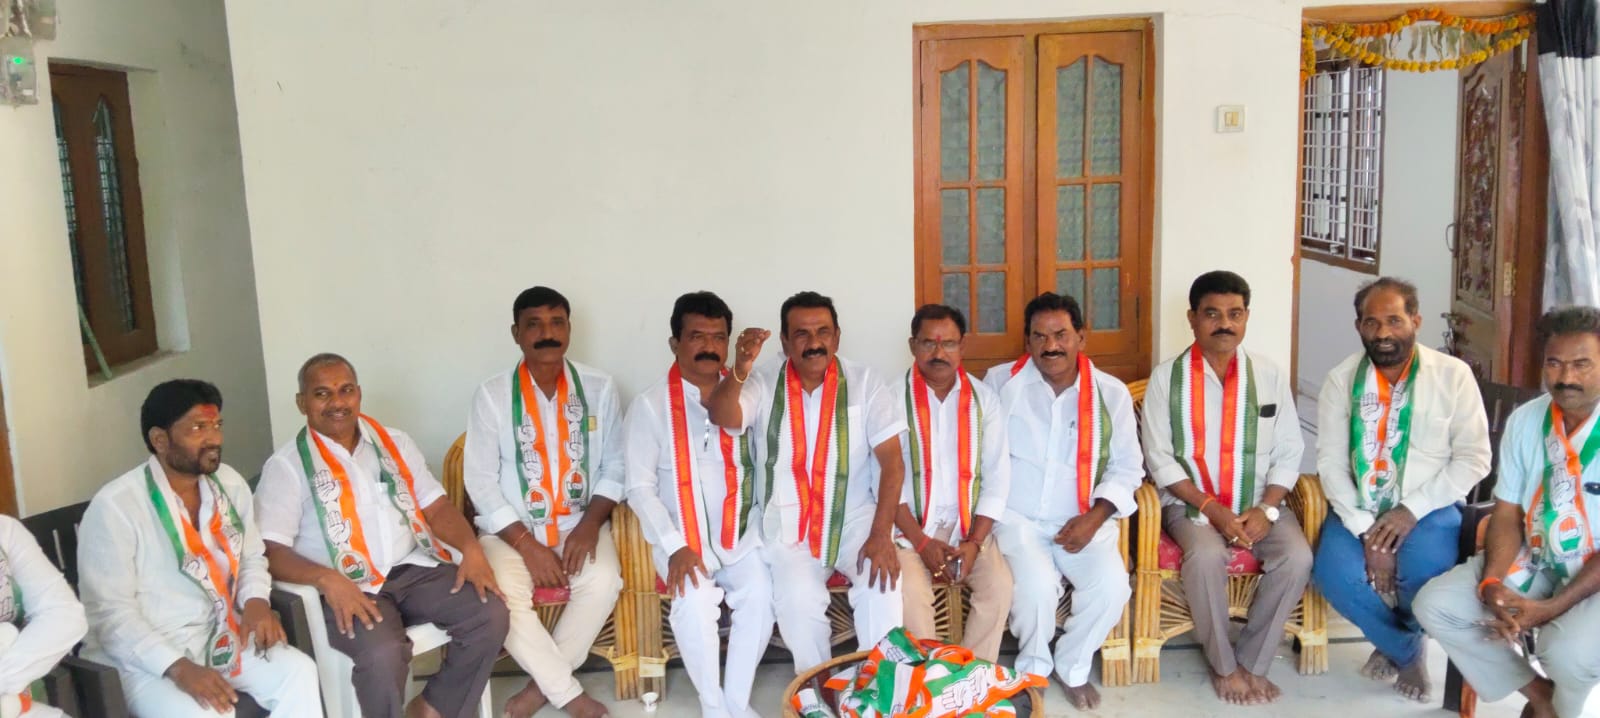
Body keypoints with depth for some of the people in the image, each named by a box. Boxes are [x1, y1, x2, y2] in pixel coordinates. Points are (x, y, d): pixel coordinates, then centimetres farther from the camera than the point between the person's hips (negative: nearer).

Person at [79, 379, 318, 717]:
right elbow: (110, 613, -17)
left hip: (217, 635, 6)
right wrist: (179, 667, -27)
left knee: (298, 672, -17)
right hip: (142, 656, -5)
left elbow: (252, 557, 16)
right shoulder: (115, 506, -15)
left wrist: (256, 601, -6)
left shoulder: (229, 483, 3)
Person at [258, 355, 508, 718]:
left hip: (415, 568, 5)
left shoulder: (395, 443, 14)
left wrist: (470, 548, -9)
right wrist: (327, 579, -26)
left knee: (491, 614, -18)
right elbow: (269, 550, -9)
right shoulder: (287, 465, 0)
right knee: (383, 653, -34)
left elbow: (436, 506, 11)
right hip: (350, 587, -4)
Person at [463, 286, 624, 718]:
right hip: (511, 528, -1)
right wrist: (527, 544, -15)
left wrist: (590, 524, -14)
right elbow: (481, 481, -7)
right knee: (501, 596, -28)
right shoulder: (492, 395, -6)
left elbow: (615, 465, 2)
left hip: (579, 524, 1)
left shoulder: (599, 388, -1)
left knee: (603, 582, -28)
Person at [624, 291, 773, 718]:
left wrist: (761, 526, -8)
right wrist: (676, 547, -16)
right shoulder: (650, 405, -5)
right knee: (696, 601, -27)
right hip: (679, 535, -2)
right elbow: (640, 487, -7)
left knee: (760, 594, -23)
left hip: (739, 531, 3)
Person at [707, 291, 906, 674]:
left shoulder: (865, 382, -2)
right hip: (788, 525, 0)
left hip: (854, 517, 0)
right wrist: (740, 369, -42)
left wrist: (881, 534, -18)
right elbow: (723, 418, -21)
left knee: (883, 585, -26)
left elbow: (891, 461, -6)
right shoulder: (764, 385, -1)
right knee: (799, 597, -26)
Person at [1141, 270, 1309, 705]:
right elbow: (1160, 459, -7)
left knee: (1297, 557, -25)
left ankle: (1252, 662, -6)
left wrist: (1266, 509, -12)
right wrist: (1211, 508, -17)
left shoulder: (1270, 375, 5)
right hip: (1191, 502, -2)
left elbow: (1288, 453, 4)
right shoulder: (1167, 378, -4)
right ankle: (1223, 666, -9)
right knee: (1206, 555, -33)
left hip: (1259, 503, 3)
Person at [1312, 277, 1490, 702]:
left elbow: (1473, 459, -4)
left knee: (1423, 569, -31)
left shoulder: (1453, 375, -3)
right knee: (1335, 572, -26)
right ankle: (1406, 650, 6)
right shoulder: (1341, 380, 0)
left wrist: (1411, 510, -15)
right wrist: (1366, 530, -16)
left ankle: (1395, 642, 8)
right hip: (1357, 510, 2)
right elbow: (1331, 462, -4)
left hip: (1429, 508, -1)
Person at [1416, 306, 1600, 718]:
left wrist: (1553, 607, -24)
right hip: (1532, 562, 6)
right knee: (1434, 604, -10)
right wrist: (1492, 583, -15)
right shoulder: (1524, 421, 0)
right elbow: (1507, 514, 2)